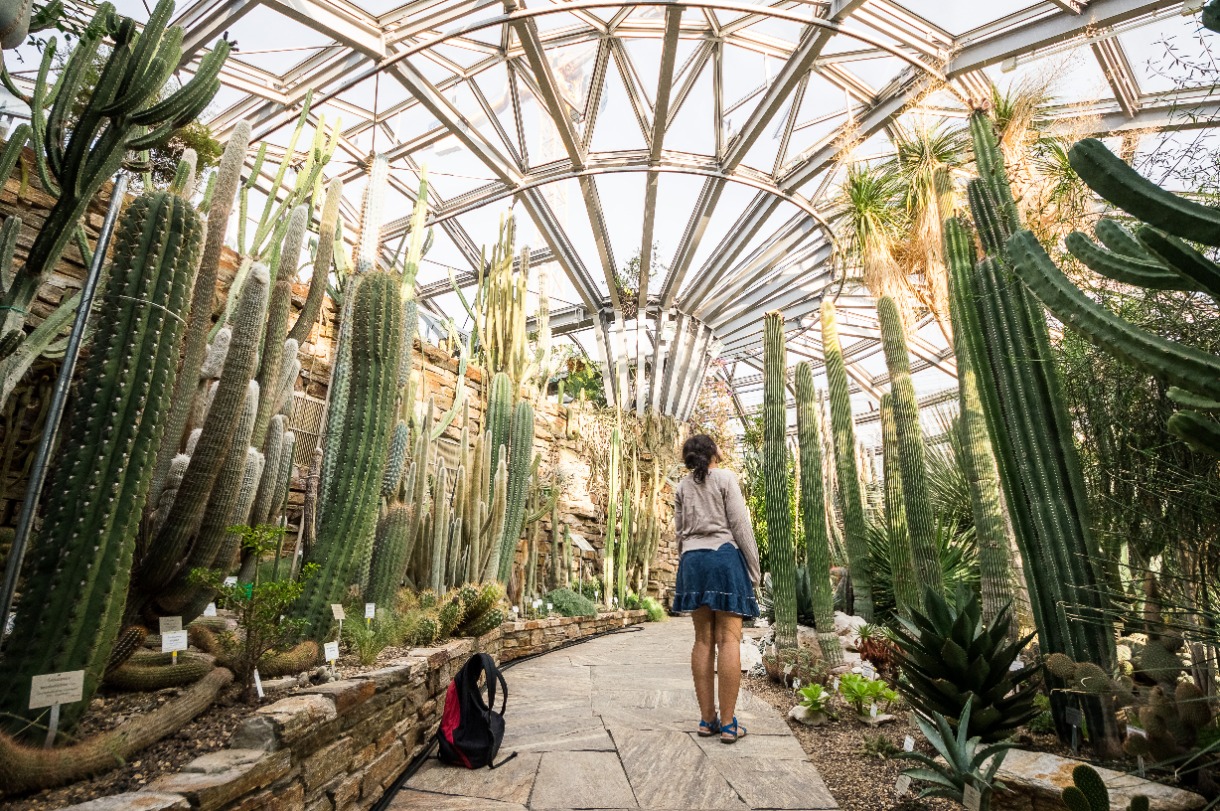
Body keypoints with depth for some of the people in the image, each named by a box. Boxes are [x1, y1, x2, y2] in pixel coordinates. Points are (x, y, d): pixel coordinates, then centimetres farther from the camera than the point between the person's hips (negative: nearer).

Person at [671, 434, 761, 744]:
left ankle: (707, 719, 11)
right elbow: (740, 525, -6)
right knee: (729, 640, -3)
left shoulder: (682, 487, 13)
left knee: (703, 640, 7)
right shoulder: (726, 478, -1)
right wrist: (754, 567, -1)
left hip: (693, 560, 5)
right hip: (725, 557, -5)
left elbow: (680, 532, 13)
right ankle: (728, 724, -1)